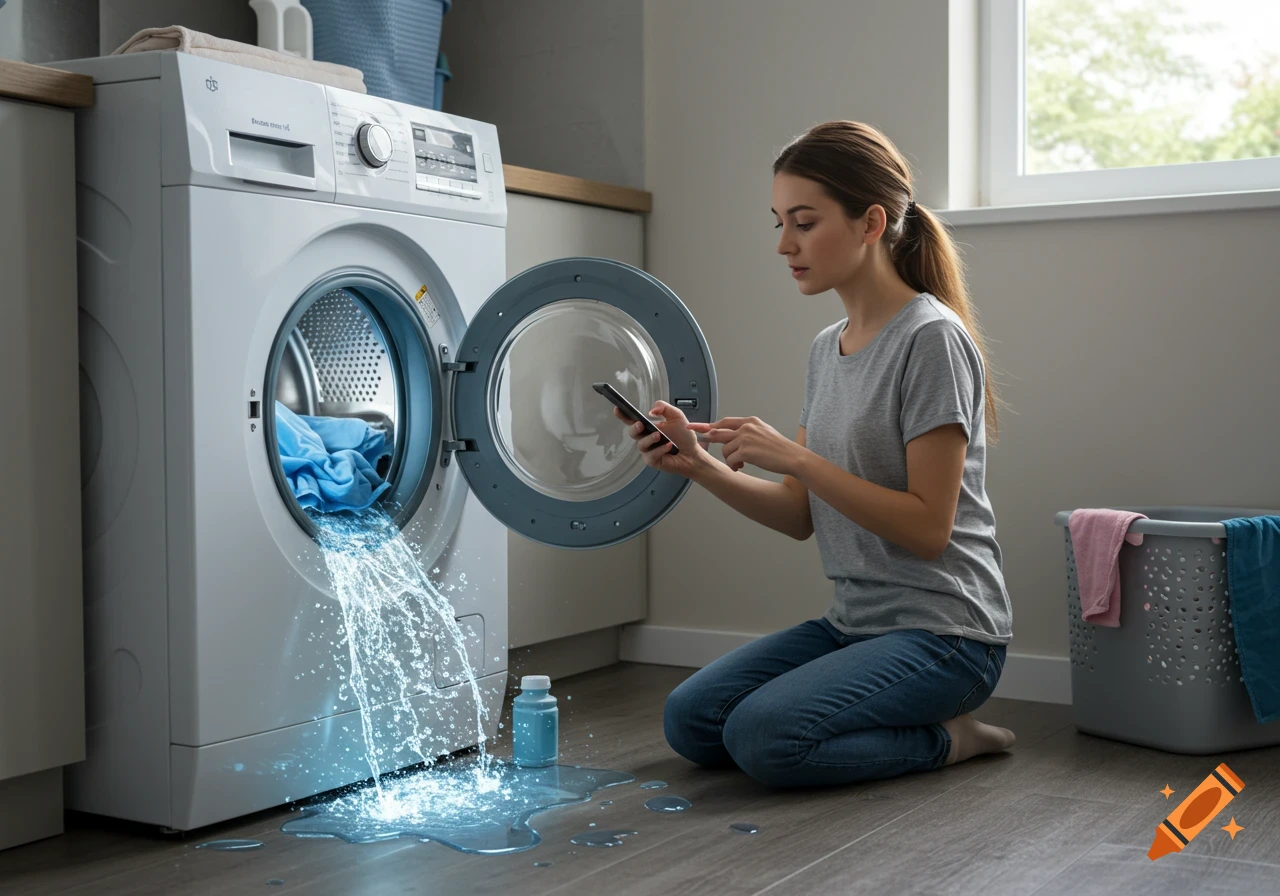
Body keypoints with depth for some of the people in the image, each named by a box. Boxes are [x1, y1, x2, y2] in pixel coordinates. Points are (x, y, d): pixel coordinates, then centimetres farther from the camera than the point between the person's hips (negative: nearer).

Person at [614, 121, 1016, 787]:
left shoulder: (930, 339, -15)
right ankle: (898, 716, 10)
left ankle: (943, 739, -2)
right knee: (689, 720, -2)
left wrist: (796, 458, -21)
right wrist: (700, 466, -6)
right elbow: (801, 516, 10)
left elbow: (928, 527, -18)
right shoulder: (826, 349, 11)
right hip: (856, 623, 8)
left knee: (763, 735, -25)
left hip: (943, 631, -8)